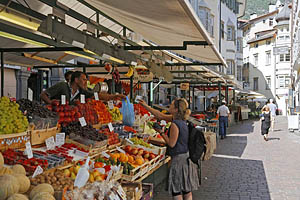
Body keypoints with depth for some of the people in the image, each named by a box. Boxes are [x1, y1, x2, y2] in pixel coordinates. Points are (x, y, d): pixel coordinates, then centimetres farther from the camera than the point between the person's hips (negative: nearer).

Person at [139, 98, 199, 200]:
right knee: (187, 190, 15)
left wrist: (162, 133, -6)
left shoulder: (175, 124, -21)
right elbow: (160, 115, 15)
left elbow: (171, 143, -17)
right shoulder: (180, 120, 7)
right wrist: (145, 106, 18)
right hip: (187, 157, 9)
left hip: (179, 158, -9)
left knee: (177, 191, 3)